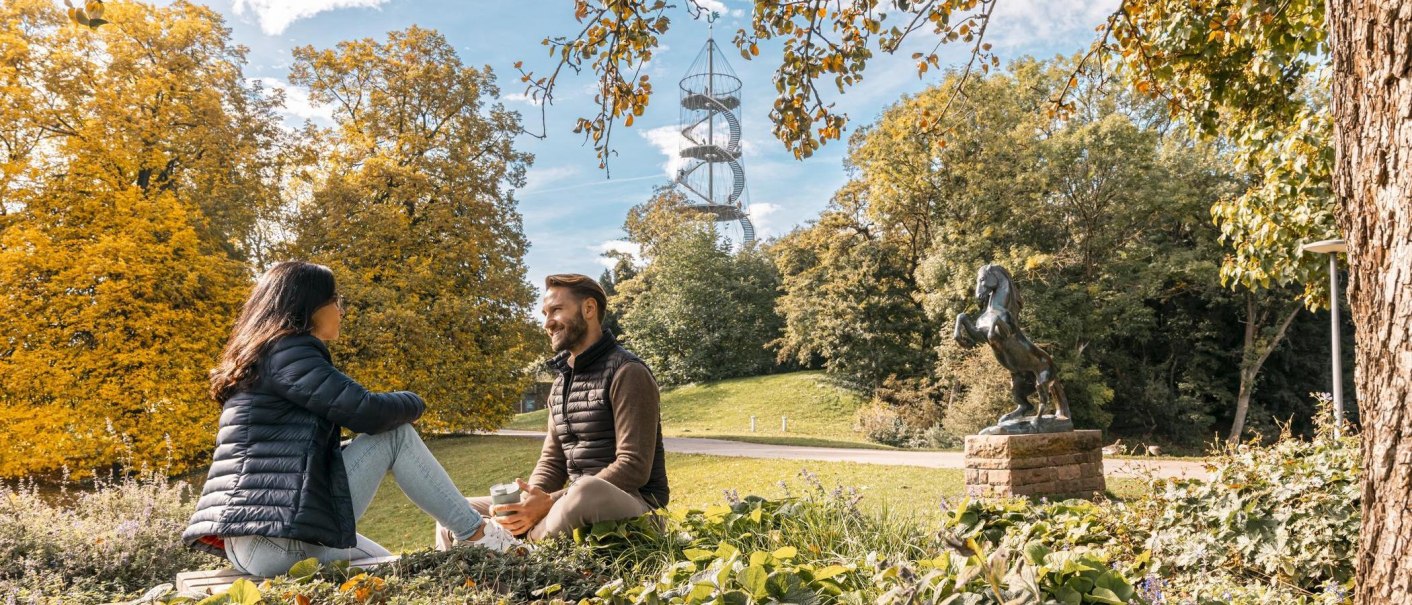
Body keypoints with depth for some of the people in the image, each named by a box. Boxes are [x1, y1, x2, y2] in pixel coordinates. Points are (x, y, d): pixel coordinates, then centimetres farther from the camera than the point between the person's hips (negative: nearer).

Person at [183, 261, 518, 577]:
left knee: (382, 563, 25)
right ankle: (476, 534, 1)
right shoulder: (287, 350, -9)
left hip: (251, 540, 10)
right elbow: (368, 413, -17)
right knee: (396, 432, -4)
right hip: (275, 536, -10)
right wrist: (413, 402, 6)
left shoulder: (261, 355, 22)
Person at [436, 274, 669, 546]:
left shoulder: (627, 373, -10)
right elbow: (552, 461, 14)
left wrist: (550, 503, -22)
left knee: (586, 492, -41)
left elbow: (634, 468, -18)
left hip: (635, 503, -7)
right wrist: (530, 501, -9)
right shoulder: (562, 381, 15)